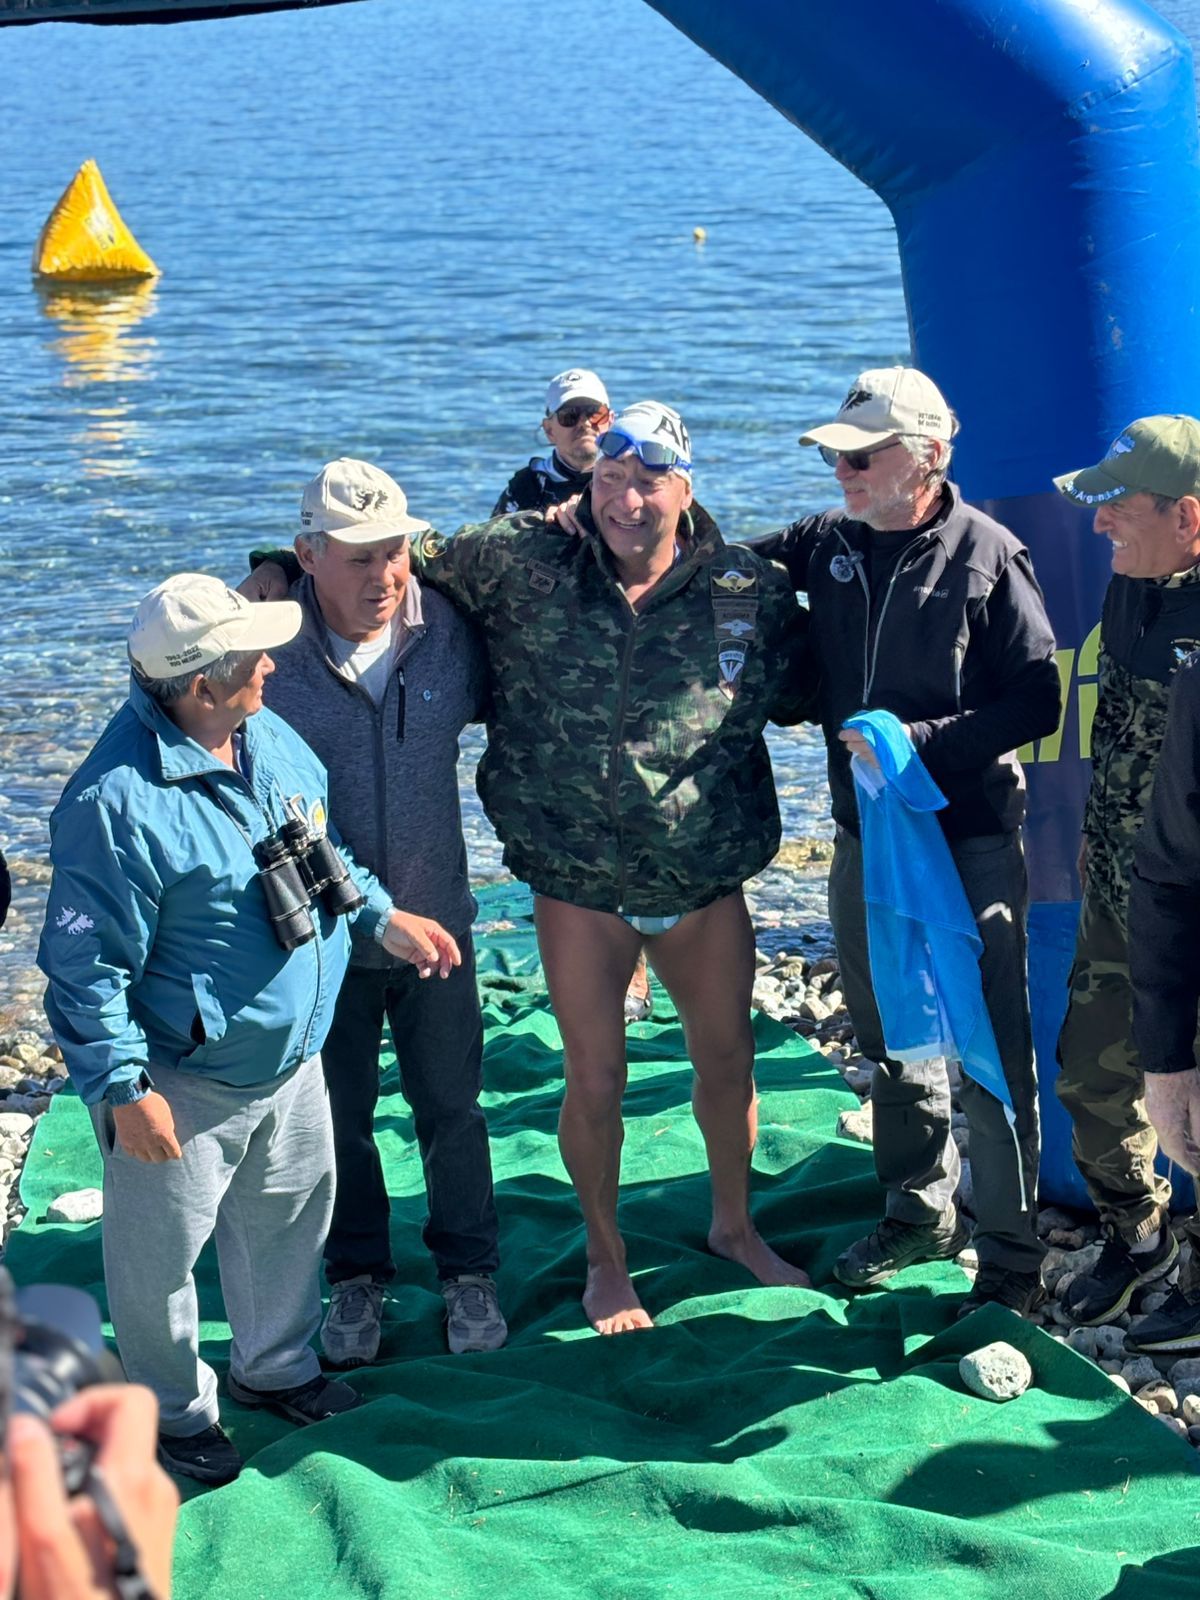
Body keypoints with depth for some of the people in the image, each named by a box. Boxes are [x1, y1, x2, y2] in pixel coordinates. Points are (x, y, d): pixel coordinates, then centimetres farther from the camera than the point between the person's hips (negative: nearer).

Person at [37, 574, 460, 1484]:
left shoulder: (270, 738, -3)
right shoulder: (122, 802, -29)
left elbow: (321, 851, 17)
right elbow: (85, 963, -24)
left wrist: (385, 917, 16)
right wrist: (122, 1089, -24)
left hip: (290, 1057, 8)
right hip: (184, 1083, -8)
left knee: (289, 1217, 24)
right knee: (161, 1252, 11)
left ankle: (277, 1368, 48)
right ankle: (175, 1413, 34)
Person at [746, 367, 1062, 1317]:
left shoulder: (986, 554, -11)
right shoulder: (827, 545, 5)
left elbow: (1036, 702, -12)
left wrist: (920, 739, -21)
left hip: (971, 844, -6)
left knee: (988, 1057, -4)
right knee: (889, 1042, 18)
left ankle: (1011, 1266, 4)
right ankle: (920, 1215, 36)